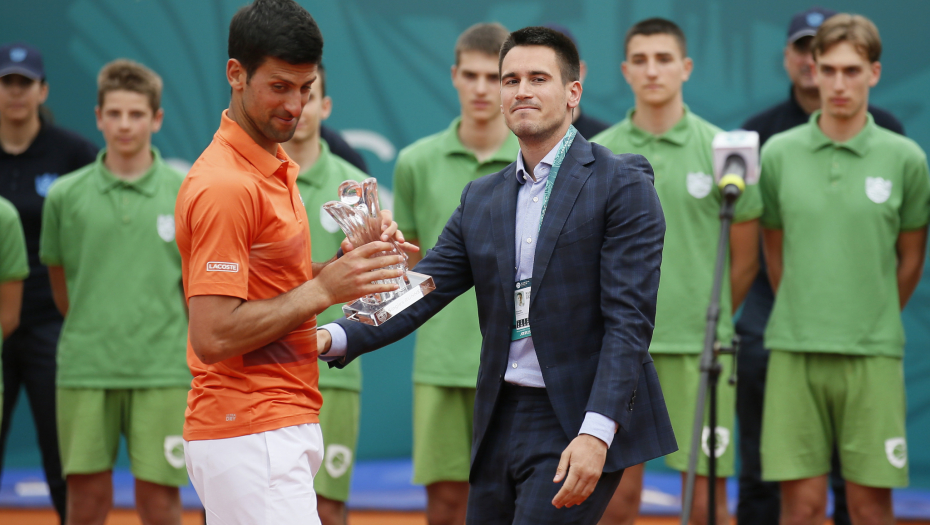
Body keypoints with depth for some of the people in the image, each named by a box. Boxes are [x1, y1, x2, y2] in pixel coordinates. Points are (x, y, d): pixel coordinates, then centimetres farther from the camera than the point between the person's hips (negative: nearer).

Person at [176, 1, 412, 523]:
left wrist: (348, 261, 3)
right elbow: (213, 336, -21)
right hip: (252, 436, -9)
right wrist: (323, 289, -18)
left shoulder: (275, 166, 14)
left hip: (280, 430, 9)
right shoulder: (226, 185, -16)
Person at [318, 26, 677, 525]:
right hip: (500, 424, 6)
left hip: (579, 425, -6)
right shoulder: (481, 199, 14)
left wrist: (596, 432, -22)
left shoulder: (622, 184, -5)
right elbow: (420, 293, 7)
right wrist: (335, 338, -12)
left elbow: (628, 319, -12)